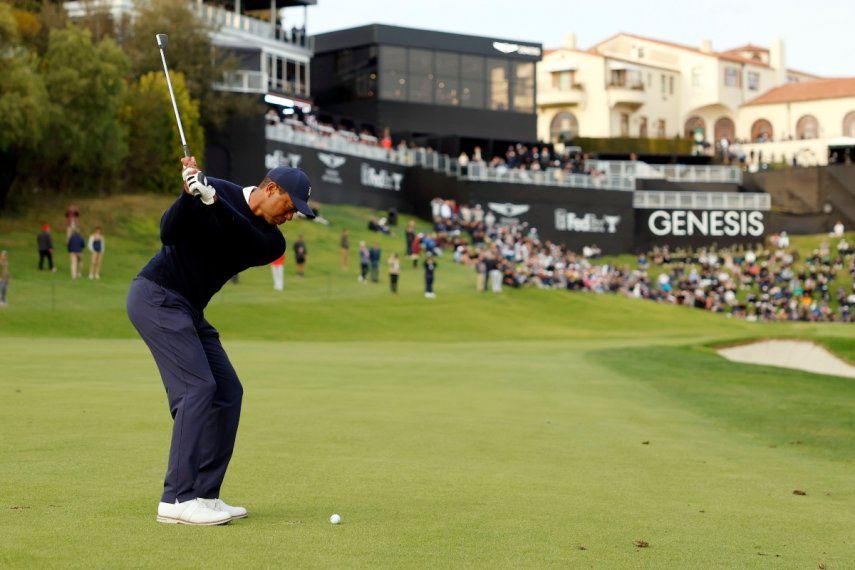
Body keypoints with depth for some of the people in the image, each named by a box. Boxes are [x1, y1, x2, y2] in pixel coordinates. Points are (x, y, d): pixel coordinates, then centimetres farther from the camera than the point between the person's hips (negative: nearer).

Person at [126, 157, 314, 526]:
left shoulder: (272, 241, 5)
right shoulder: (214, 190, -9)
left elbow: (247, 240, -18)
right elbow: (169, 234, -18)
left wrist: (212, 200, -31)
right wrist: (189, 195, -34)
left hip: (190, 311, 8)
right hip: (156, 297, -8)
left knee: (228, 391, 2)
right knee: (198, 386, -18)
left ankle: (204, 496, 5)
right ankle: (177, 500, -19)